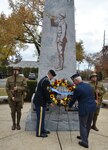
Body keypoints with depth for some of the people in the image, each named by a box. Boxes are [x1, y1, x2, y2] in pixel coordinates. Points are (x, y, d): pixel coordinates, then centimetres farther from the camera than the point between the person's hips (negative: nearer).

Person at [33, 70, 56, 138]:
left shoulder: (44, 79, 14)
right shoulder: (46, 81, -18)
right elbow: (46, 93, -20)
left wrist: (49, 101, 20)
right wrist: (50, 102, -11)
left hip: (39, 101, 10)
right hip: (40, 102, -10)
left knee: (42, 117, 18)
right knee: (40, 117, -1)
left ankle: (42, 130, 30)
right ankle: (39, 133, 9)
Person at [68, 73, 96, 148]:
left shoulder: (78, 89, -15)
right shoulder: (88, 85, 6)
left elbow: (73, 99, -4)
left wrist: (69, 106, 13)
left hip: (84, 109, -7)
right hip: (92, 107, 7)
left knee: (83, 125, 9)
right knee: (88, 124, 21)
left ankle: (85, 142, 15)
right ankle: (84, 137, 41)